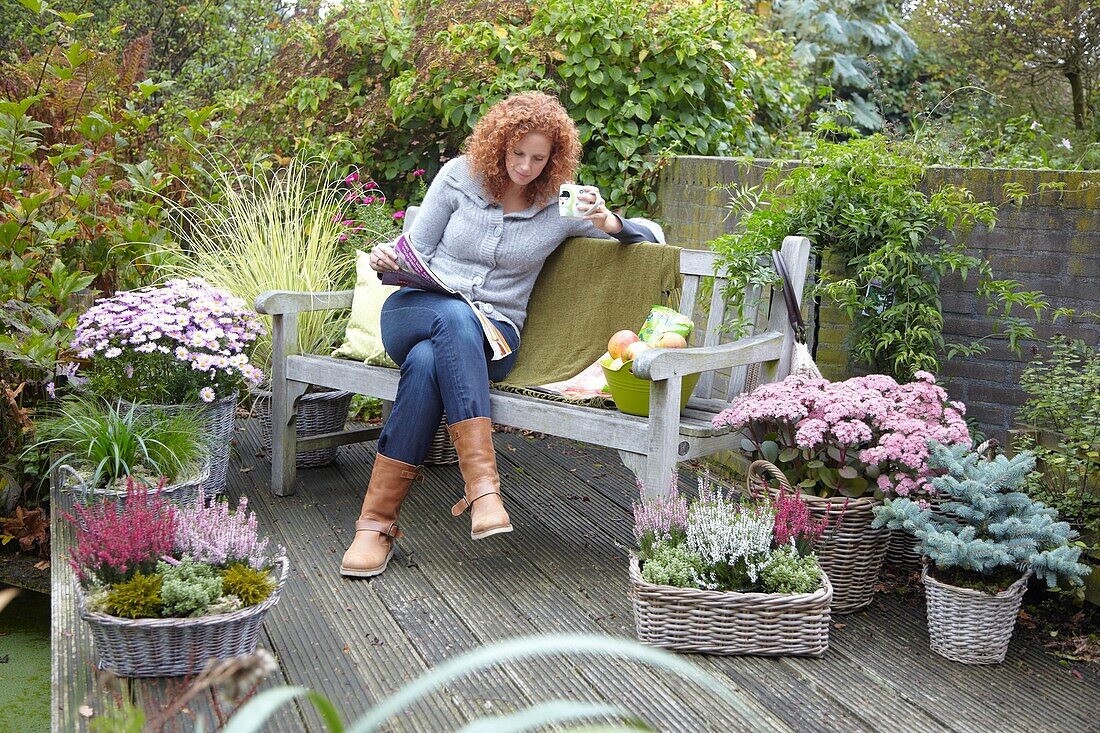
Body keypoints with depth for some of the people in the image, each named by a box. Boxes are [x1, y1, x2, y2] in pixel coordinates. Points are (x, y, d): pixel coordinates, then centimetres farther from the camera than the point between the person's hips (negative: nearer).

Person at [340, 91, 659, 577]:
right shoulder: (459, 176, 5)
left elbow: (649, 238, 6)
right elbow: (417, 252, 10)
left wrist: (606, 222, -14)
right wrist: (388, 259, -13)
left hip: (492, 335, 0)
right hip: (416, 312, 0)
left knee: (427, 362, -37)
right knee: (455, 318, -39)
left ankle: (377, 521, -39)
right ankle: (482, 486, -47)